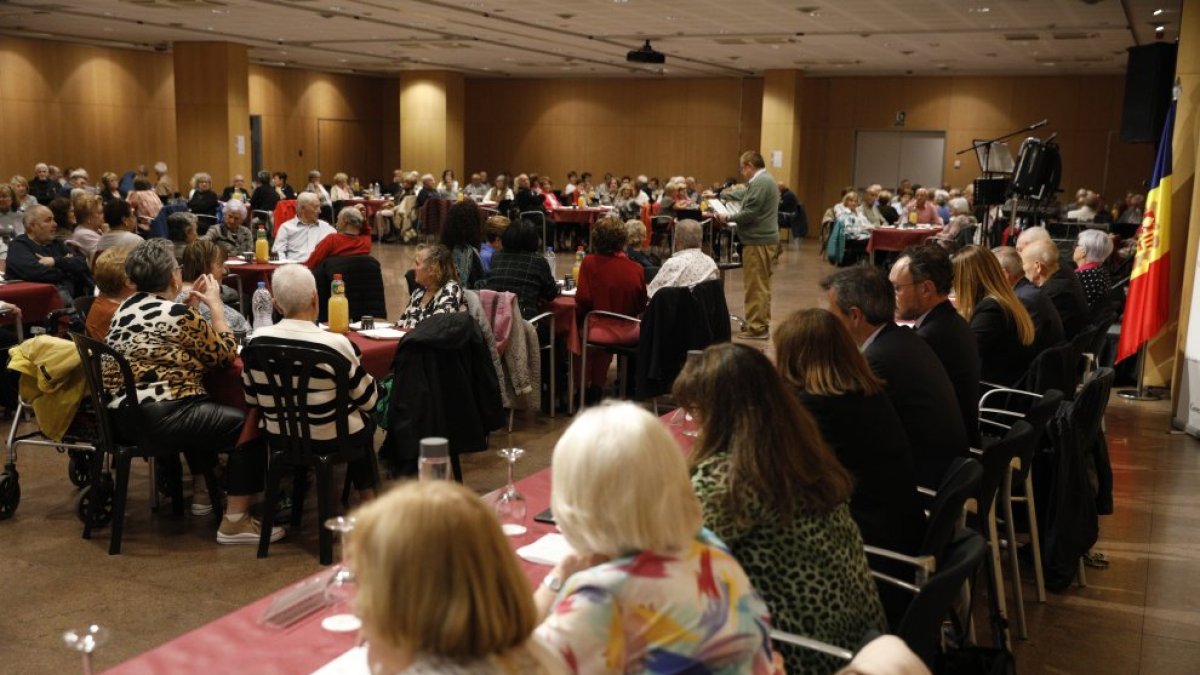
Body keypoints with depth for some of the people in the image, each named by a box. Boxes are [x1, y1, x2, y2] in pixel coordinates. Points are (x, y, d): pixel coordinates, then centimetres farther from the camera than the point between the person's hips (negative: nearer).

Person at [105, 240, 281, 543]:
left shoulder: (126, 308, 12)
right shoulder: (177, 314, -13)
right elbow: (226, 353, -2)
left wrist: (192, 305, 18)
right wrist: (215, 304, 5)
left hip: (124, 413, 10)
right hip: (160, 418, -10)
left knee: (200, 411, 36)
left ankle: (202, 492, 40)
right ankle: (235, 521, -9)